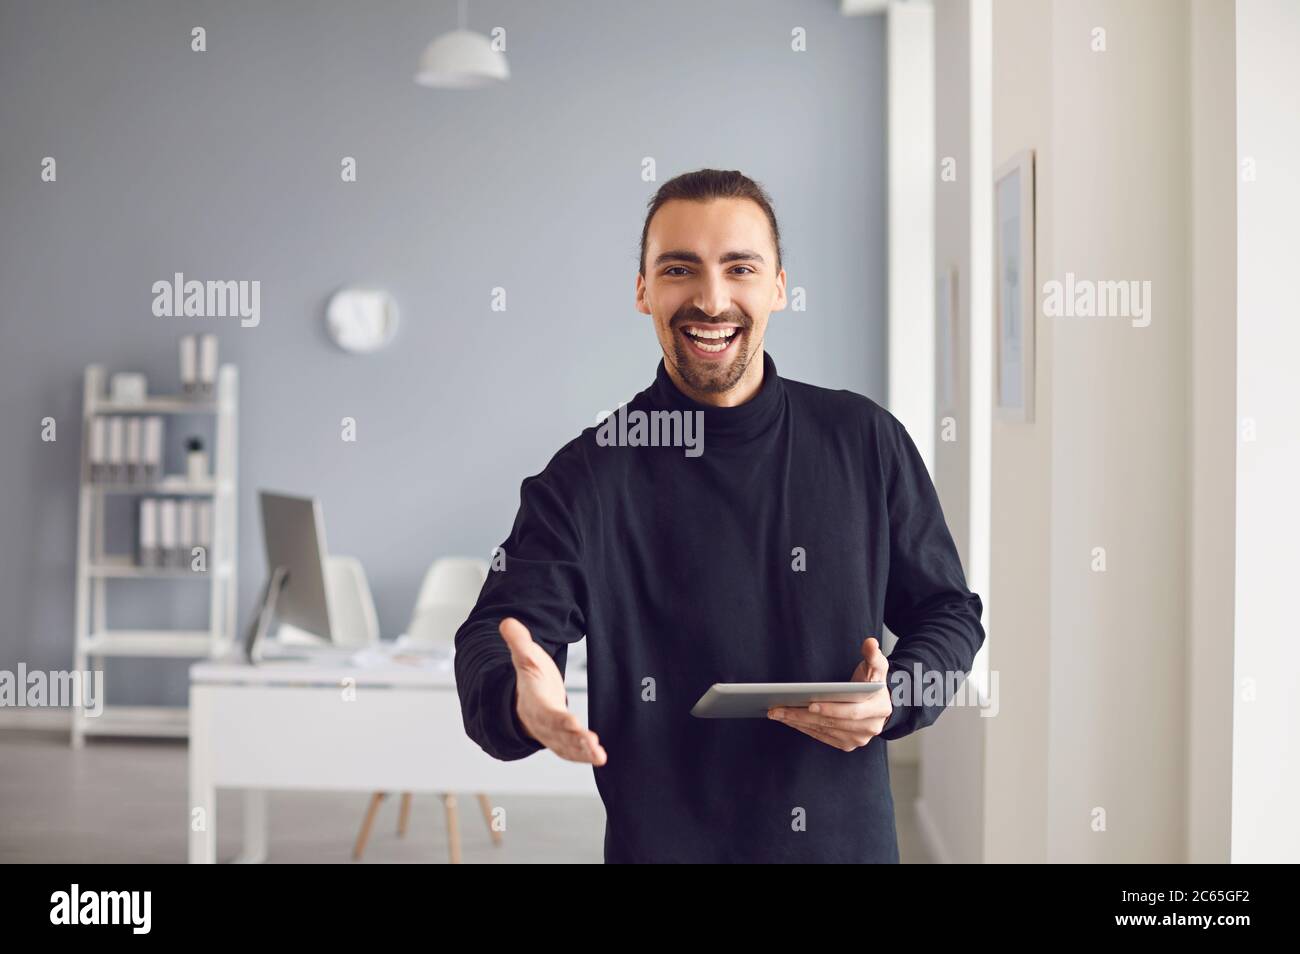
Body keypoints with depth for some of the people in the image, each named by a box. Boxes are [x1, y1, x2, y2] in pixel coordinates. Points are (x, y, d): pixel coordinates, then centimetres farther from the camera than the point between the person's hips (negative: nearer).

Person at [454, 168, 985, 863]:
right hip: (661, 844, -1)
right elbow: (494, 641, -15)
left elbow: (949, 611, 5)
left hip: (849, 838, 2)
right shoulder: (589, 475, -8)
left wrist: (891, 702, -15)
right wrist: (523, 703, -38)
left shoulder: (866, 441, -2)